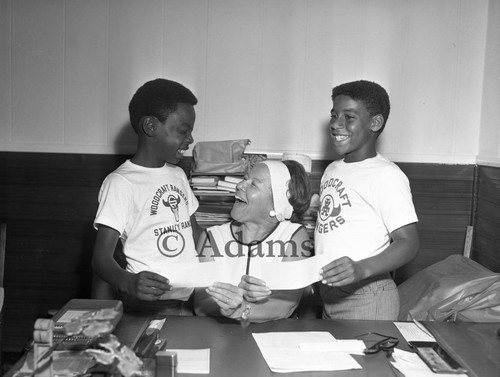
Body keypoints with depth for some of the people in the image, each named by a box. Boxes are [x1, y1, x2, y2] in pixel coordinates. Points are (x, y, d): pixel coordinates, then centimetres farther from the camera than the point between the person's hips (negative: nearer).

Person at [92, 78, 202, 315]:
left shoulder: (177, 175, 17)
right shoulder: (121, 183, -8)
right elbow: (101, 256, -13)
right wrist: (130, 282, -33)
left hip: (193, 293, 6)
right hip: (154, 302, -6)